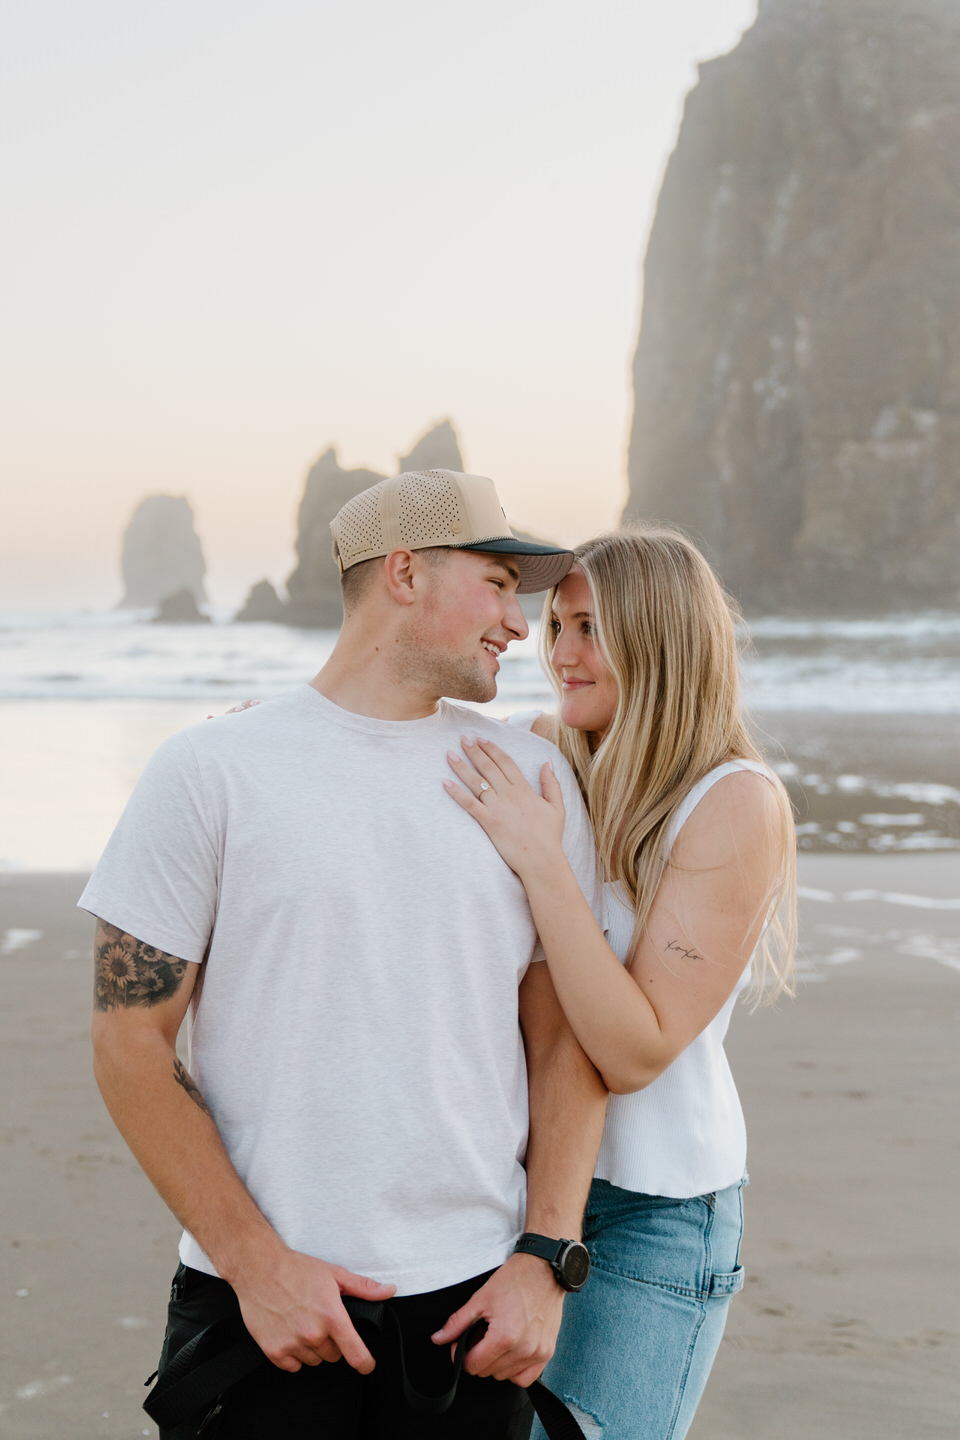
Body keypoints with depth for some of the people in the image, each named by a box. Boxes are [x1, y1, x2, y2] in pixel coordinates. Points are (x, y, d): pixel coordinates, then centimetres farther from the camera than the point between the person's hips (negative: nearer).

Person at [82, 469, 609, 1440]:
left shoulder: (531, 777, 6)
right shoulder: (211, 770, -3)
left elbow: (566, 1038, 6)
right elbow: (130, 1043, -4)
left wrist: (545, 1261, -3)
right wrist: (258, 1264, -9)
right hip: (259, 1300, -2)